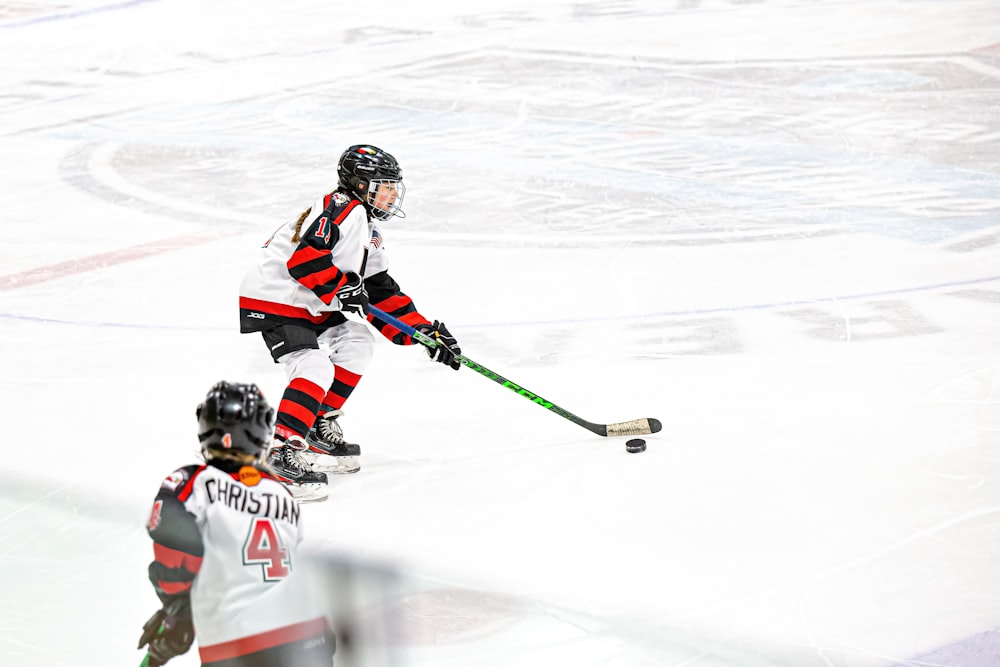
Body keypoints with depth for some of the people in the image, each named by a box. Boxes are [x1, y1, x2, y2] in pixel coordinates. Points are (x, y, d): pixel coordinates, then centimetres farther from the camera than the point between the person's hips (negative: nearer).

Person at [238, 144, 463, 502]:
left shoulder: (369, 231, 18)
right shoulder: (340, 209, -15)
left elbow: (382, 295, 16)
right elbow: (303, 257, -28)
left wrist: (426, 332, 10)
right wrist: (340, 287, -26)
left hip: (309, 304, 11)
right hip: (273, 298, -11)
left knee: (355, 340, 13)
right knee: (315, 368, -23)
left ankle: (320, 425, 17)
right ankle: (283, 453, -29)